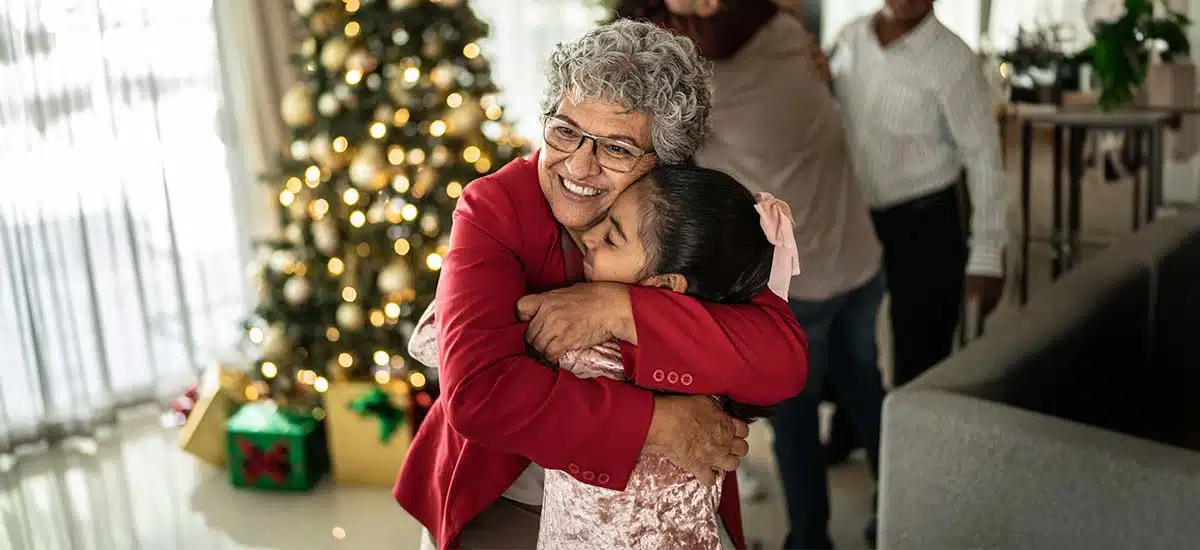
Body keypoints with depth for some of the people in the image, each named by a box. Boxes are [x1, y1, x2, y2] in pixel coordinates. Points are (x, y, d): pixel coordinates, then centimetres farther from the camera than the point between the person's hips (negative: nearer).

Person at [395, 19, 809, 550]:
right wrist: (657, 423, -31)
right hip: (504, 501, -2)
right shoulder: (494, 208, -18)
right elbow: (475, 391, -30)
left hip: (660, 504, 2)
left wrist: (618, 309, -33)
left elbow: (784, 362, -26)